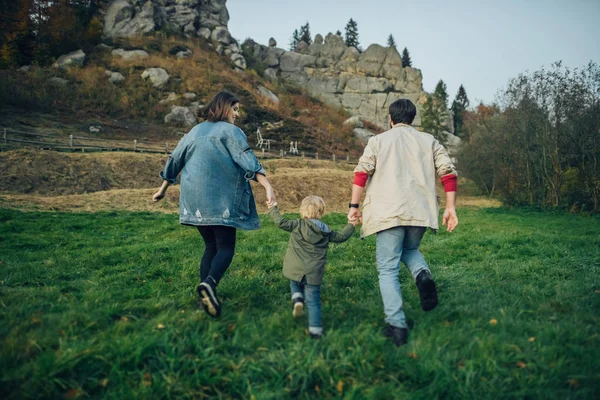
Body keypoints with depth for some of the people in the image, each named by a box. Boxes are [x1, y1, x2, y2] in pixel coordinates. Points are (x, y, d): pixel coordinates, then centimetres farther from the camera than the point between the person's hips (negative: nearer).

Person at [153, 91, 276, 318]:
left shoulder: (195, 131, 18)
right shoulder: (230, 131, -2)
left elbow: (174, 161, 22)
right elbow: (248, 161, -18)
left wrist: (163, 189, 32)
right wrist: (267, 186, -27)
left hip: (195, 200, 6)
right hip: (220, 200, -6)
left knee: (211, 246, 15)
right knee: (226, 248, -2)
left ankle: (206, 293, 6)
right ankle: (210, 283, -28)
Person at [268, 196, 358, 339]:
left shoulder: (298, 225, -4)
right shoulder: (326, 231, 7)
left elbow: (281, 222, -8)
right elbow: (340, 237, 18)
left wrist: (273, 209, 7)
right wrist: (351, 226, 33)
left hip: (295, 270, -1)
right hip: (314, 273, 1)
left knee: (295, 283, 31)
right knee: (313, 301, 8)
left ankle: (297, 300, 3)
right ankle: (315, 331, 8)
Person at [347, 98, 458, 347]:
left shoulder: (378, 141, 10)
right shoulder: (428, 141, 15)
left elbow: (362, 173, -3)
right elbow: (449, 173, 4)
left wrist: (354, 205, 1)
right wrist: (450, 207, 5)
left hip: (388, 212, -3)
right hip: (420, 211, 3)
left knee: (388, 269, 4)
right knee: (410, 249, 29)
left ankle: (397, 326, -3)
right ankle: (423, 275, -4)